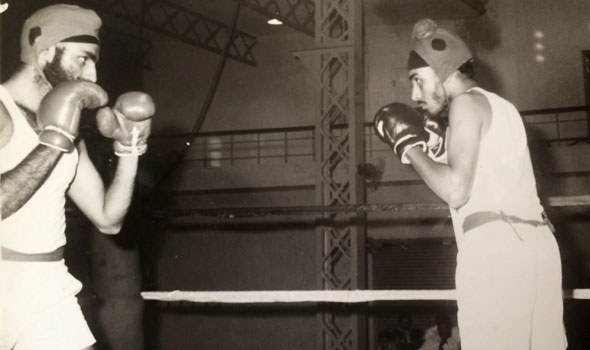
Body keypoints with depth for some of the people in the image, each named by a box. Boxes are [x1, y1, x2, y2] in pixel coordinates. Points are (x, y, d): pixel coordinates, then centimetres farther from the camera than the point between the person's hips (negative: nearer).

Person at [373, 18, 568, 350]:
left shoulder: (467, 102, 0)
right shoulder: (500, 106, 26)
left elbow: (456, 191, -10)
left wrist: (409, 146, 1)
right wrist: (429, 147, 22)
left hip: (495, 246, -9)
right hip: (536, 244, 9)